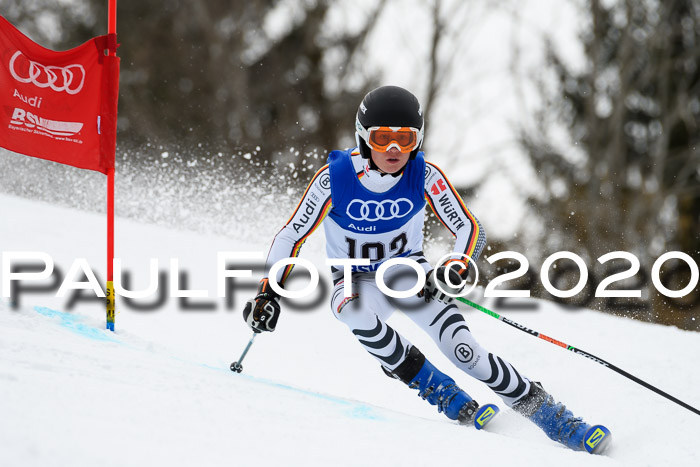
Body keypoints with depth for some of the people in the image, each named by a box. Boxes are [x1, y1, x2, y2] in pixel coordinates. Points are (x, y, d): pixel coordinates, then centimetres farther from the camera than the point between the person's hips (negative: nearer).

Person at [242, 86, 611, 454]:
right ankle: (437, 390, -21)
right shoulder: (334, 178, -21)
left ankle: (546, 412, -12)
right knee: (354, 312, -37)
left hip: (408, 271, 0)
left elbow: (471, 230, -15)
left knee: (461, 348, -23)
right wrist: (268, 292, -20)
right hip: (355, 281, 0)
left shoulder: (425, 176, -18)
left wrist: (455, 269, -35)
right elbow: (292, 234, -11)